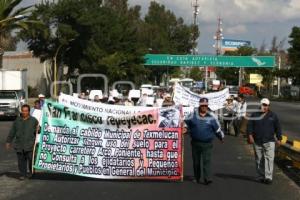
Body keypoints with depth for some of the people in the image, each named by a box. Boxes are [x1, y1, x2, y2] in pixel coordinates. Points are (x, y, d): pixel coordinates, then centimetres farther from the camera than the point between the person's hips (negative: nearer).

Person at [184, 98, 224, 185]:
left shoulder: (211, 117, 0)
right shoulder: (194, 114, 4)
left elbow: (217, 128, 10)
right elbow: (187, 122, 18)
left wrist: (221, 137, 19)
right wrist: (185, 129, 3)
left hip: (207, 144, -2)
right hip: (195, 142, 2)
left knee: (206, 161, -12)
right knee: (196, 161, 11)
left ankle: (207, 178, -15)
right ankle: (197, 178, 25)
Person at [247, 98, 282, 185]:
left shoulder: (273, 116, 6)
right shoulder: (254, 115, 7)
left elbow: (278, 128, 9)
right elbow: (250, 126, 3)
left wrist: (279, 139, 5)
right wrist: (250, 136, -10)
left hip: (269, 141, -2)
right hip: (257, 142, 2)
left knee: (269, 159, -11)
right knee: (259, 160, 7)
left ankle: (268, 177, -13)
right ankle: (261, 176, 17)